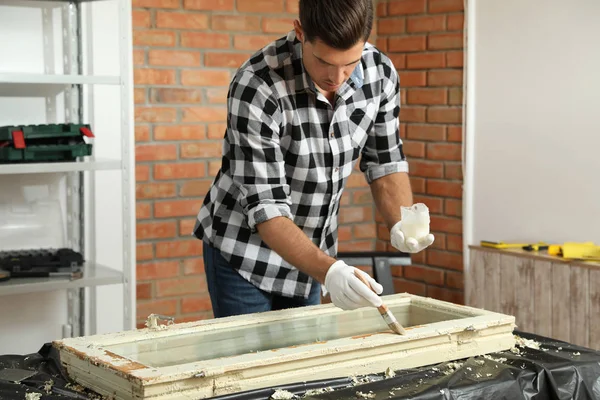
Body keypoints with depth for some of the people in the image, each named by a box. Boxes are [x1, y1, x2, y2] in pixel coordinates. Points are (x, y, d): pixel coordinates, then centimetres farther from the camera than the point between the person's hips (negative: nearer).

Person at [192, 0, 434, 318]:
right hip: (244, 250, -5)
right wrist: (328, 271, -42)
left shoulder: (381, 74, -13)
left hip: (309, 255, 5)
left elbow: (384, 161, 1)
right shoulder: (255, 87, -29)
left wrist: (401, 225, -18)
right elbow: (265, 206, -29)